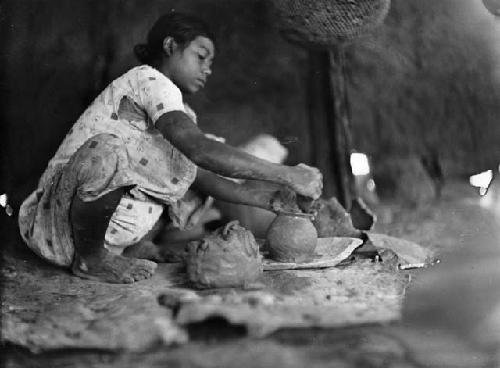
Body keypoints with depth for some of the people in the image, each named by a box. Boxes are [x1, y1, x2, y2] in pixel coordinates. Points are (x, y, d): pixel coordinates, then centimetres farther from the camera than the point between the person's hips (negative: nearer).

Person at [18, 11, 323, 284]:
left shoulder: (179, 110, 14)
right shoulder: (148, 79, -15)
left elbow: (200, 175, 6)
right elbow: (199, 150, -29)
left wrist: (262, 198, -9)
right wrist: (287, 175, -27)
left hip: (107, 225, 9)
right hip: (55, 219, -9)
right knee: (108, 149, -36)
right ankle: (91, 259, -13)